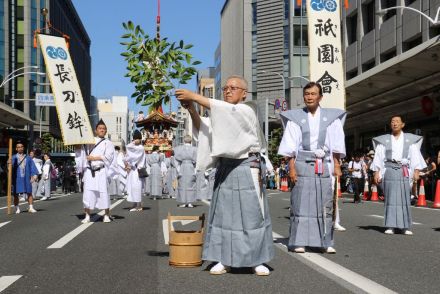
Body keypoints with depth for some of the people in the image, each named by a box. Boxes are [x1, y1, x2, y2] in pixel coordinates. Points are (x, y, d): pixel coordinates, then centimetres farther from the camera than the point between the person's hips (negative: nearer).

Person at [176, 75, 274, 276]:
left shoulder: (247, 111, -5)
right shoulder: (222, 115, 16)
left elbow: (227, 110, -24)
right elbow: (203, 127, 2)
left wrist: (194, 96, -27)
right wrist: (191, 110, -17)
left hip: (247, 170, -6)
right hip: (225, 169, 6)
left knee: (251, 214, -1)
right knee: (223, 213, 3)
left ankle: (257, 261, 8)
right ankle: (225, 260, 9)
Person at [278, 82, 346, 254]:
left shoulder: (331, 117, 9)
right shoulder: (295, 117, 5)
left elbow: (336, 144, 6)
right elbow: (290, 146, 1)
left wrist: (337, 166, -2)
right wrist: (291, 167, -8)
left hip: (325, 165, 2)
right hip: (303, 164, -1)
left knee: (325, 204, 1)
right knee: (301, 203, -3)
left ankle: (326, 242, 7)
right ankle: (299, 242, 1)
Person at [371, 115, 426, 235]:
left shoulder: (410, 139, 11)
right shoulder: (384, 140, 12)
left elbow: (415, 156, 6)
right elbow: (378, 157, 8)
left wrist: (416, 171, -5)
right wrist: (376, 172, -1)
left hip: (404, 171, 0)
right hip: (389, 170, 0)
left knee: (405, 198, -3)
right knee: (390, 198, -4)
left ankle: (405, 227, 1)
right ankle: (390, 226, -3)